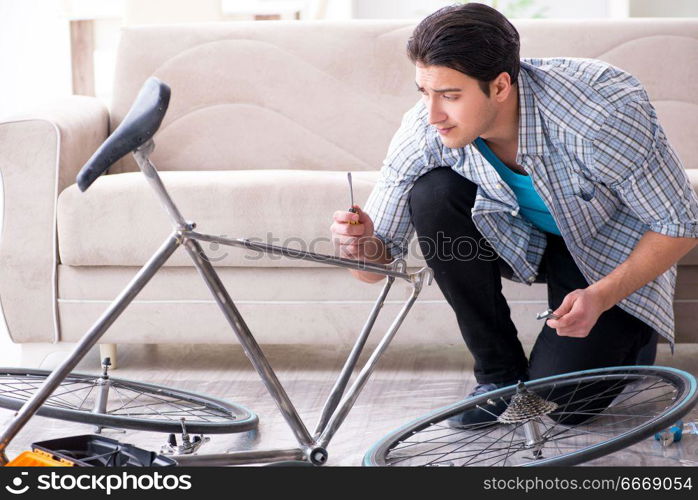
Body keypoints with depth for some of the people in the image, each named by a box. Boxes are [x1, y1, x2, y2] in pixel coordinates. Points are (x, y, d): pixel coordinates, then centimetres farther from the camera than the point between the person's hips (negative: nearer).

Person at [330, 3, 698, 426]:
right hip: (527, 241, 4)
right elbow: (378, 264, -16)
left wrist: (601, 296, -34)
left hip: (609, 254, -4)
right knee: (431, 196, -25)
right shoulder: (425, 132, -24)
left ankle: (624, 335, 16)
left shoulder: (608, 109, -36)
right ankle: (500, 372, -8)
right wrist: (361, 245, -39)